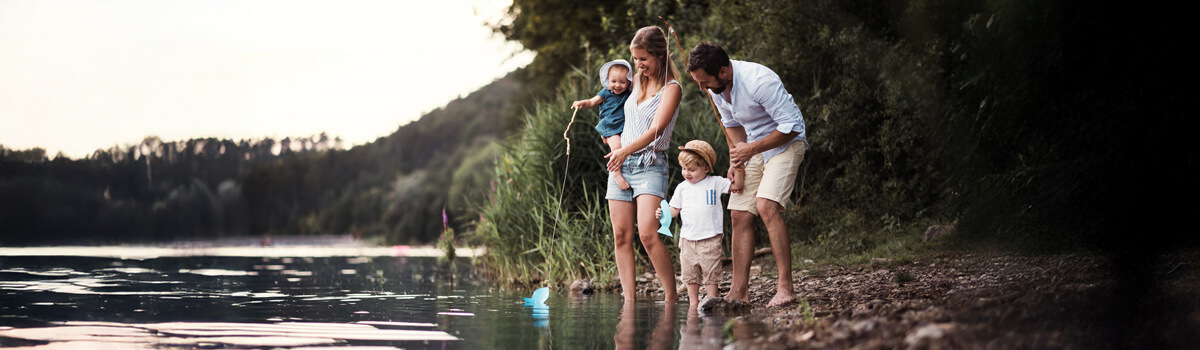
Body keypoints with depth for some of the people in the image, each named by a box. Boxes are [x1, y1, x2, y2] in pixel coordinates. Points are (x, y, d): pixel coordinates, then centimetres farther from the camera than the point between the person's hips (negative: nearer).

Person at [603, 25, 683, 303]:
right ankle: (629, 300, -1)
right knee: (621, 236, -1)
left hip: (650, 165, -7)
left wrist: (625, 150, -23)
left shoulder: (671, 88, -5)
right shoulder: (637, 81, 15)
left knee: (648, 234, -21)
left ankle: (672, 296, -12)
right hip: (621, 164, 7)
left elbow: (656, 129, -16)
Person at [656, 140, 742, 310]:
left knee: (710, 273, -2)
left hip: (710, 238, -3)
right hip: (688, 238, 3)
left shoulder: (715, 183, 1)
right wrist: (663, 213, -10)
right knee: (690, 274, 8)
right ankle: (693, 303, 17)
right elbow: (675, 209, 9)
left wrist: (737, 168, -10)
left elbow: (736, 186, 3)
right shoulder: (682, 188, 8)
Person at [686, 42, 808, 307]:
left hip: (785, 144, -8)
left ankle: (785, 288, -24)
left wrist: (751, 149, -21)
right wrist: (738, 156, -1)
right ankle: (739, 291, 4)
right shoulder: (715, 87, -5)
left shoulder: (759, 81, -30)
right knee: (739, 214, -1)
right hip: (752, 148, 8)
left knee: (766, 205, -25)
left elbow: (791, 126, -25)